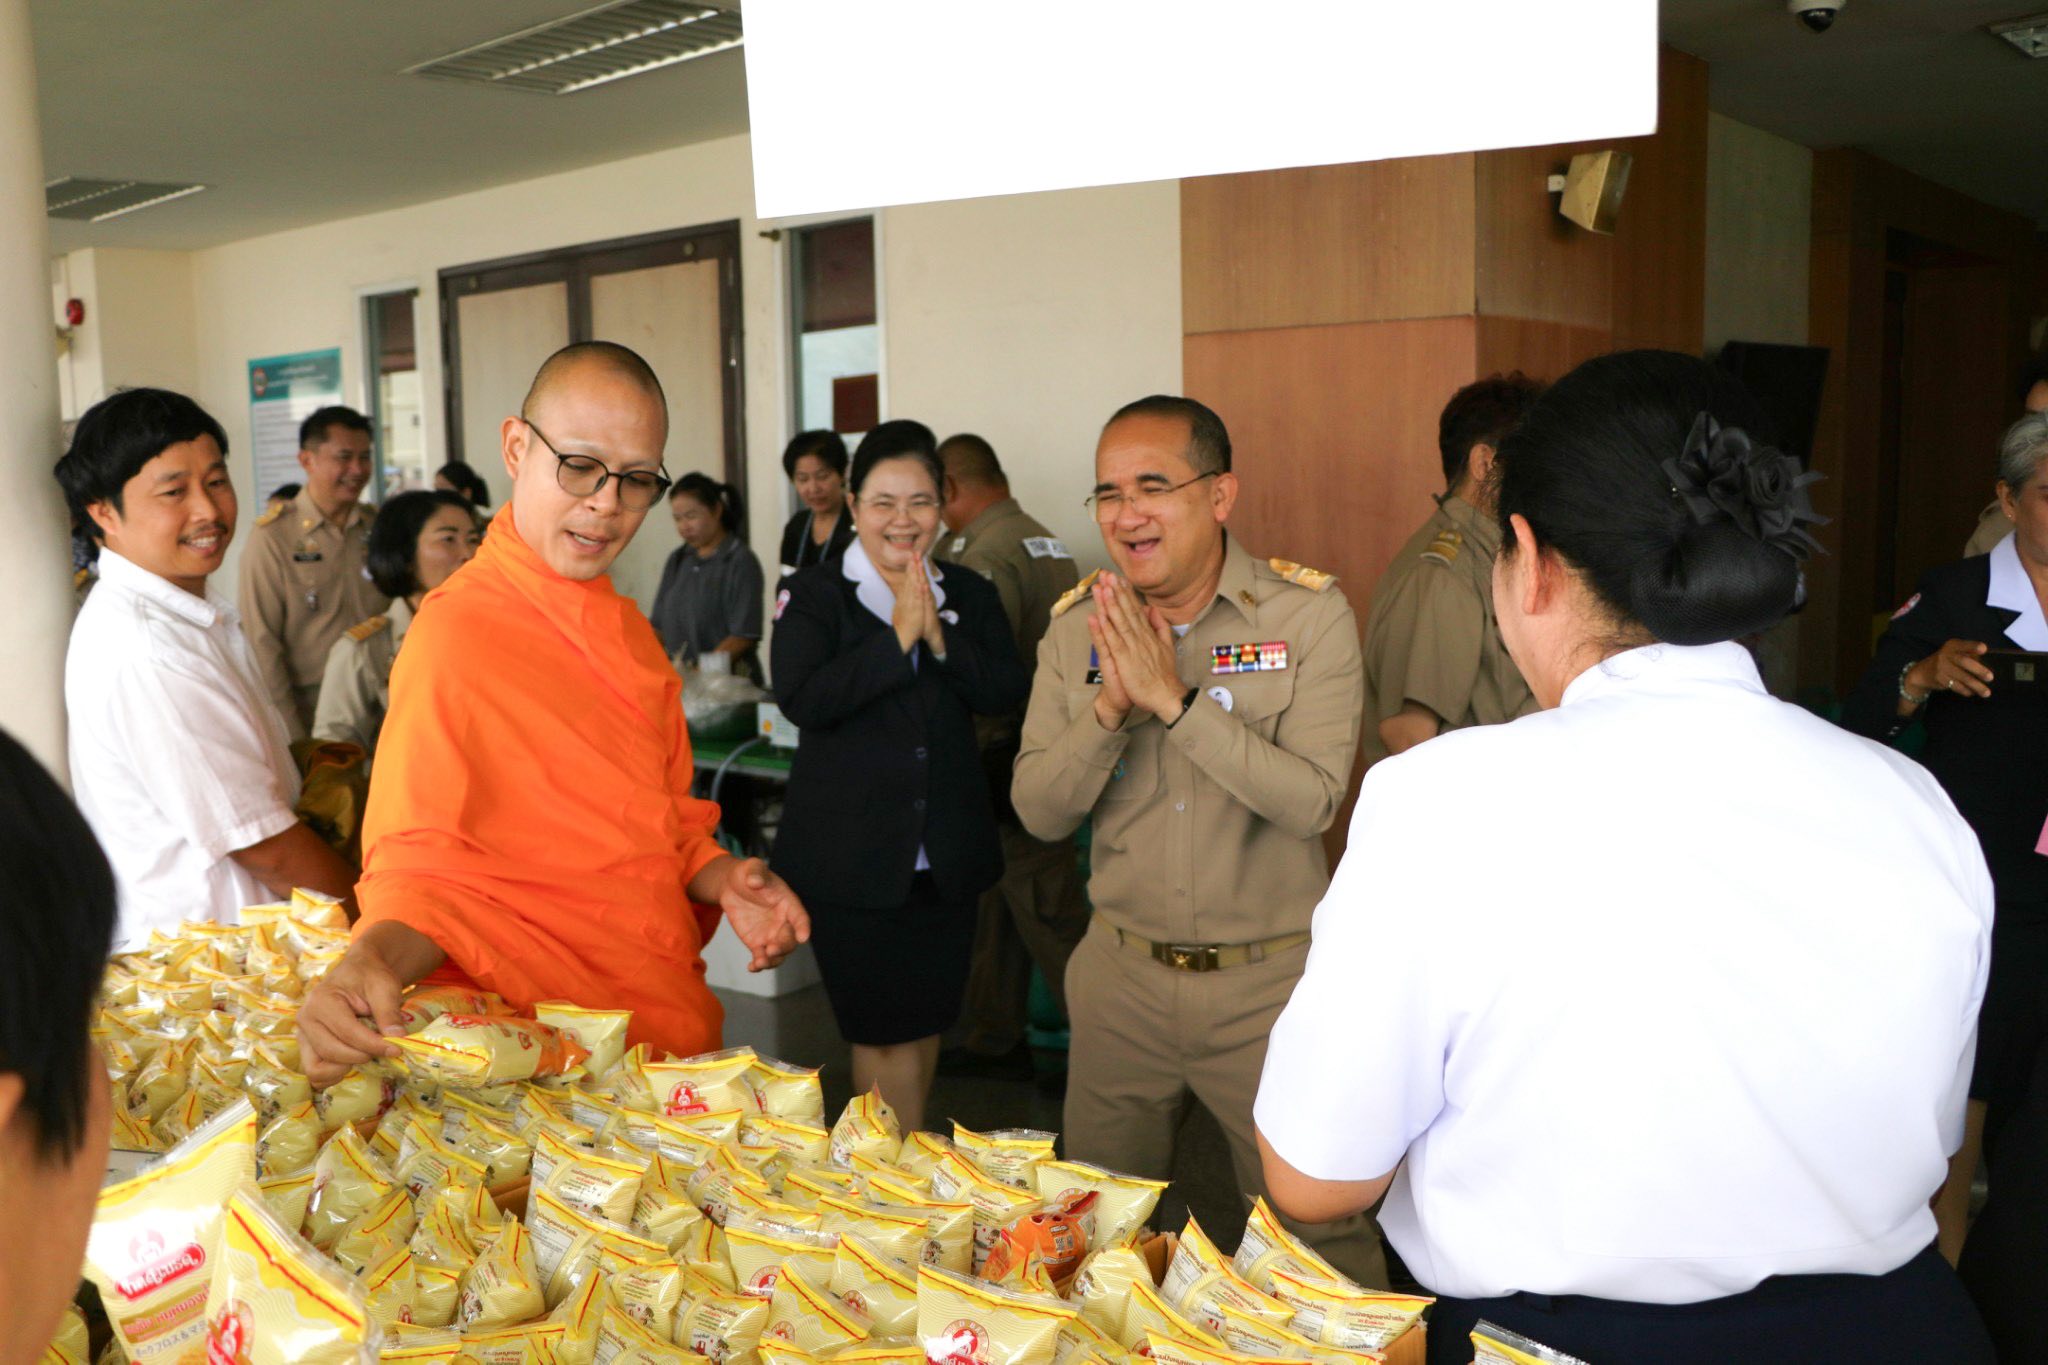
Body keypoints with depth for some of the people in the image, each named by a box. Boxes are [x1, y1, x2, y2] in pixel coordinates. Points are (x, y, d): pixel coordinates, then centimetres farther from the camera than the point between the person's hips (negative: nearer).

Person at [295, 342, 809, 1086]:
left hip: (673, 1019, 8)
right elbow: (418, 866, -17)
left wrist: (719, 880, -1)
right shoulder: (453, 633, -16)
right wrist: (374, 961, -37)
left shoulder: (626, 629, 10)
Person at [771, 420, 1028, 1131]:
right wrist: (898, 636, -20)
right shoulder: (811, 595, -3)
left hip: (946, 857, 4)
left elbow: (1007, 692, -4)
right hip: (851, 855, -4)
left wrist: (939, 638, -17)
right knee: (885, 1031, 0)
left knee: (925, 1022, 14)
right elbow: (801, 699, -19)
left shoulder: (969, 594, 8)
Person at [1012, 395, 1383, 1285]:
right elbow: (1040, 813, -3)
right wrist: (1109, 709, -20)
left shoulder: (1308, 612, -11)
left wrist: (1172, 697, -25)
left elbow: (1313, 801, -21)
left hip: (1270, 980, -3)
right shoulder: (1077, 625, 0)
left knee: (1319, 1234, 10)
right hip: (1122, 973, 4)